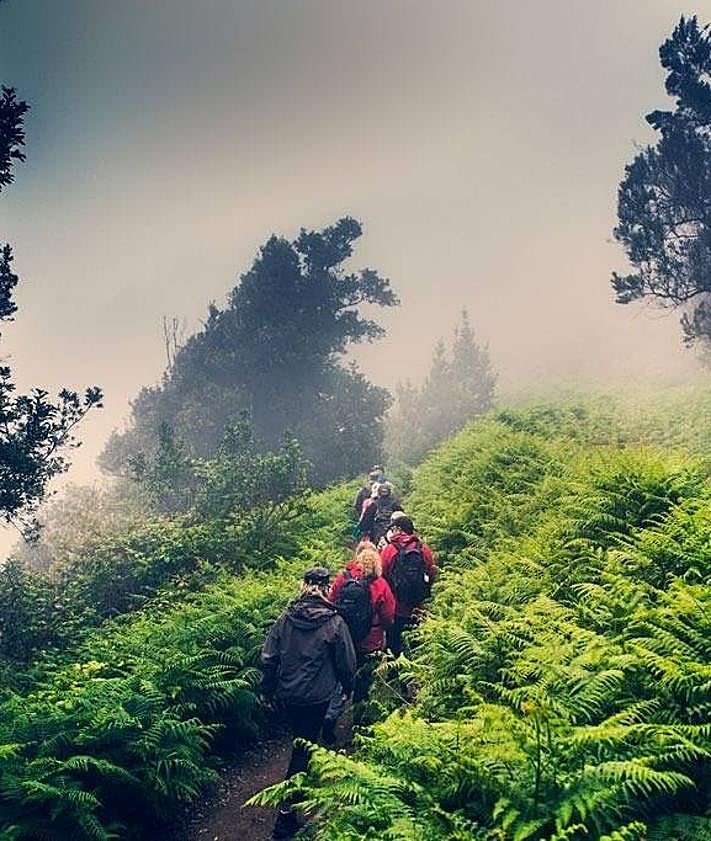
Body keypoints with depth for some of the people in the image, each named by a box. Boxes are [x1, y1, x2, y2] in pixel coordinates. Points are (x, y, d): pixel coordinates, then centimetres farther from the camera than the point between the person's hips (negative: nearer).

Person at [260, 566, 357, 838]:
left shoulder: (286, 618, -6)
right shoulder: (335, 622, -14)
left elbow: (268, 658, -2)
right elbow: (346, 662, -6)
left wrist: (268, 690, 11)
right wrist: (348, 688, 13)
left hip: (287, 694, 3)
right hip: (316, 697, -3)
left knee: (301, 739, 27)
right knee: (304, 746, 6)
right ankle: (286, 811, 3)